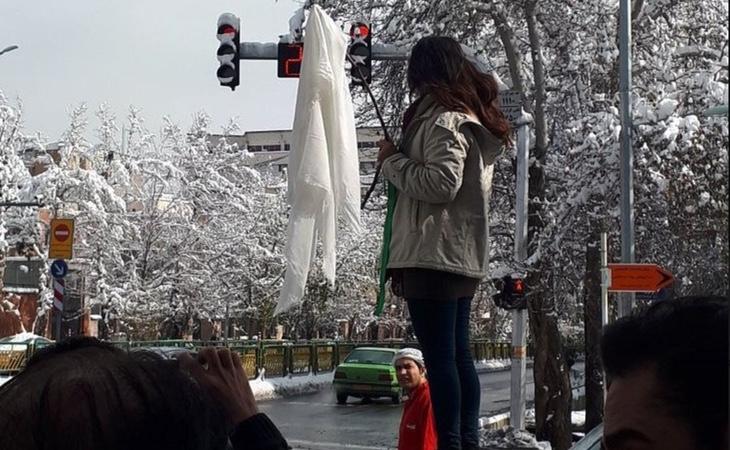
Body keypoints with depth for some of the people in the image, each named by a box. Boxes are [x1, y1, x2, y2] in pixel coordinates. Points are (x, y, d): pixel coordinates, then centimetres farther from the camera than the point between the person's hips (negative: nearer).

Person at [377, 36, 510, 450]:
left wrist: (393, 160, -7)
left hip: (434, 255, -10)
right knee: (459, 354, 12)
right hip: (463, 255, 10)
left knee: (439, 356, -7)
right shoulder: (473, 117, 18)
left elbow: (441, 183, -20)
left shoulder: (443, 119, -10)